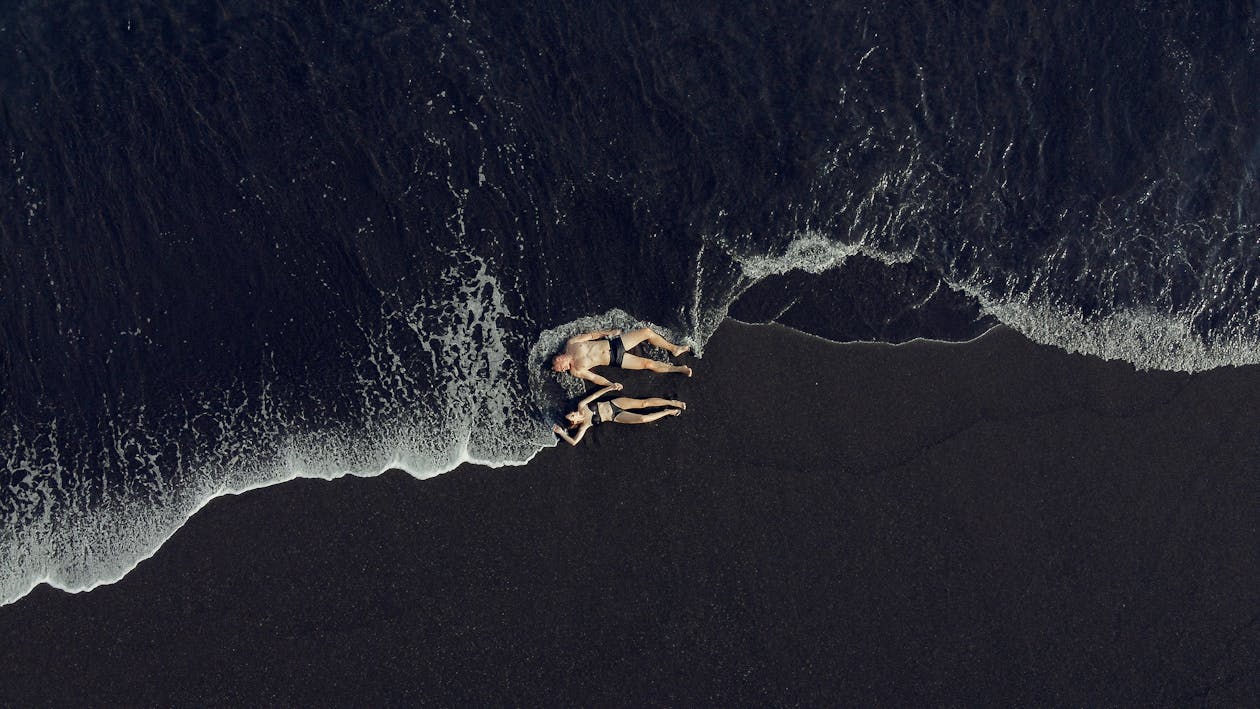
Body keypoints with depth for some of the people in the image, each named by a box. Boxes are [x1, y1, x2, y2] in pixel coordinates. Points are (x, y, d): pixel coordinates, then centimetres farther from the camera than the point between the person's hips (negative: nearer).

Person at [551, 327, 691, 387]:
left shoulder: (571, 344, -6)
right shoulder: (575, 371, -12)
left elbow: (591, 335, 4)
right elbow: (593, 377, -11)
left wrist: (607, 332, 2)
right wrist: (612, 385, -19)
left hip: (614, 341, 4)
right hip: (615, 359, -4)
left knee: (647, 331, -7)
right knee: (648, 363, -16)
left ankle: (674, 348, 16)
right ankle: (678, 369, 5)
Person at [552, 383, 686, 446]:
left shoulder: (581, 406, -7)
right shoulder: (584, 425, -14)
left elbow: (595, 395, 0)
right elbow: (574, 441, -19)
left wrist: (610, 387, -7)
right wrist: (561, 432, -19)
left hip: (614, 404, 2)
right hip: (615, 417, -2)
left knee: (644, 402, -9)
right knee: (643, 418, -17)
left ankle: (672, 402, 5)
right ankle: (669, 412, 2)